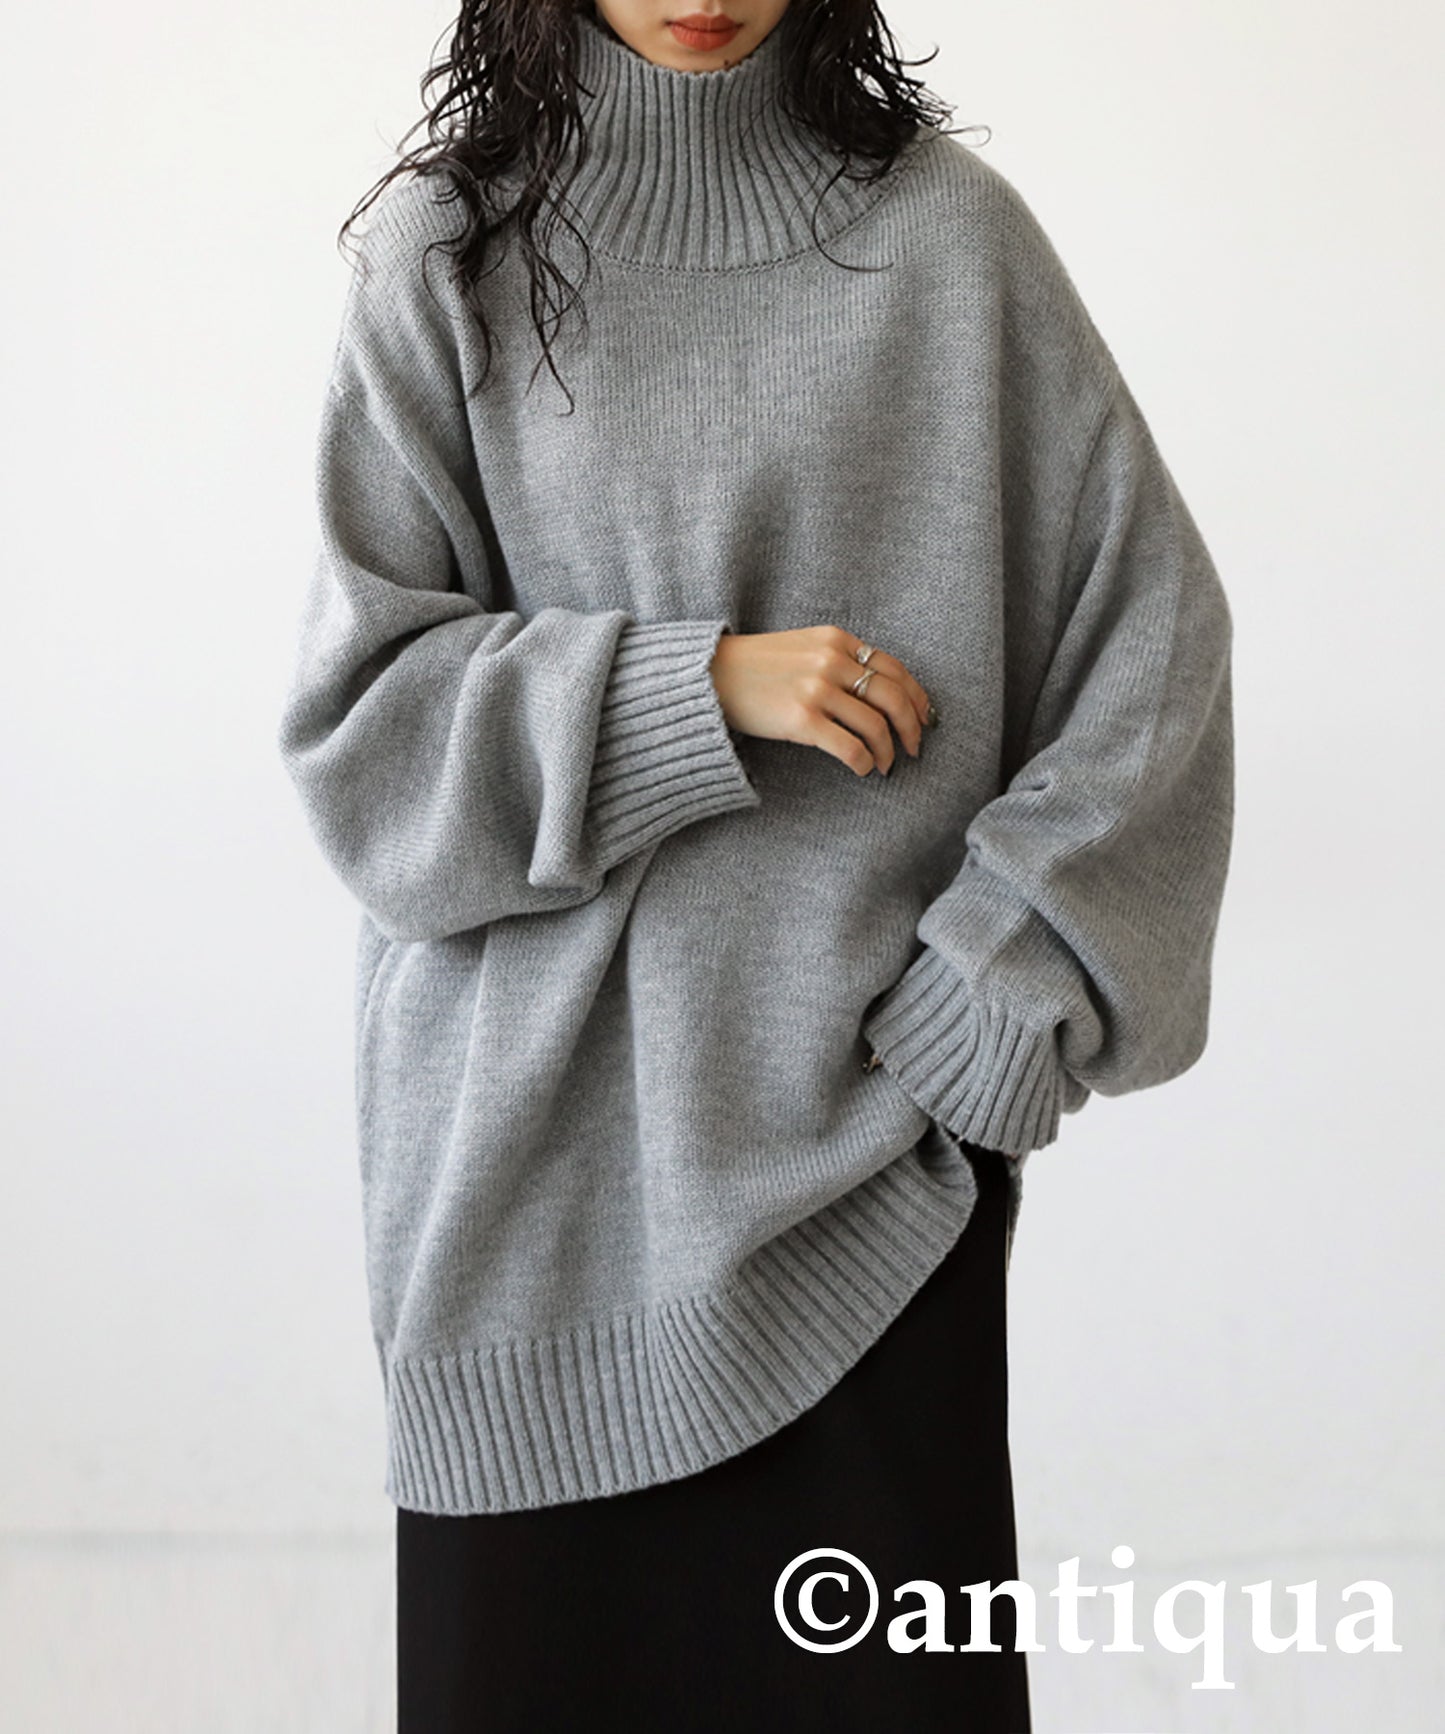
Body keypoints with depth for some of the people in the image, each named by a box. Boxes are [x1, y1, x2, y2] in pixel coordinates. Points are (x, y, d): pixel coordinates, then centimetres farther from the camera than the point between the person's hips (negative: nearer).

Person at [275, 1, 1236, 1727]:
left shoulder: (943, 229, 1)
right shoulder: (444, 251, 3)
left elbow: (1149, 625, 2)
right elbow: (356, 705, -1)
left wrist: (990, 1004, -5)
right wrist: (704, 687, -13)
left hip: (863, 1122, 0)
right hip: (536, 1137, 1)